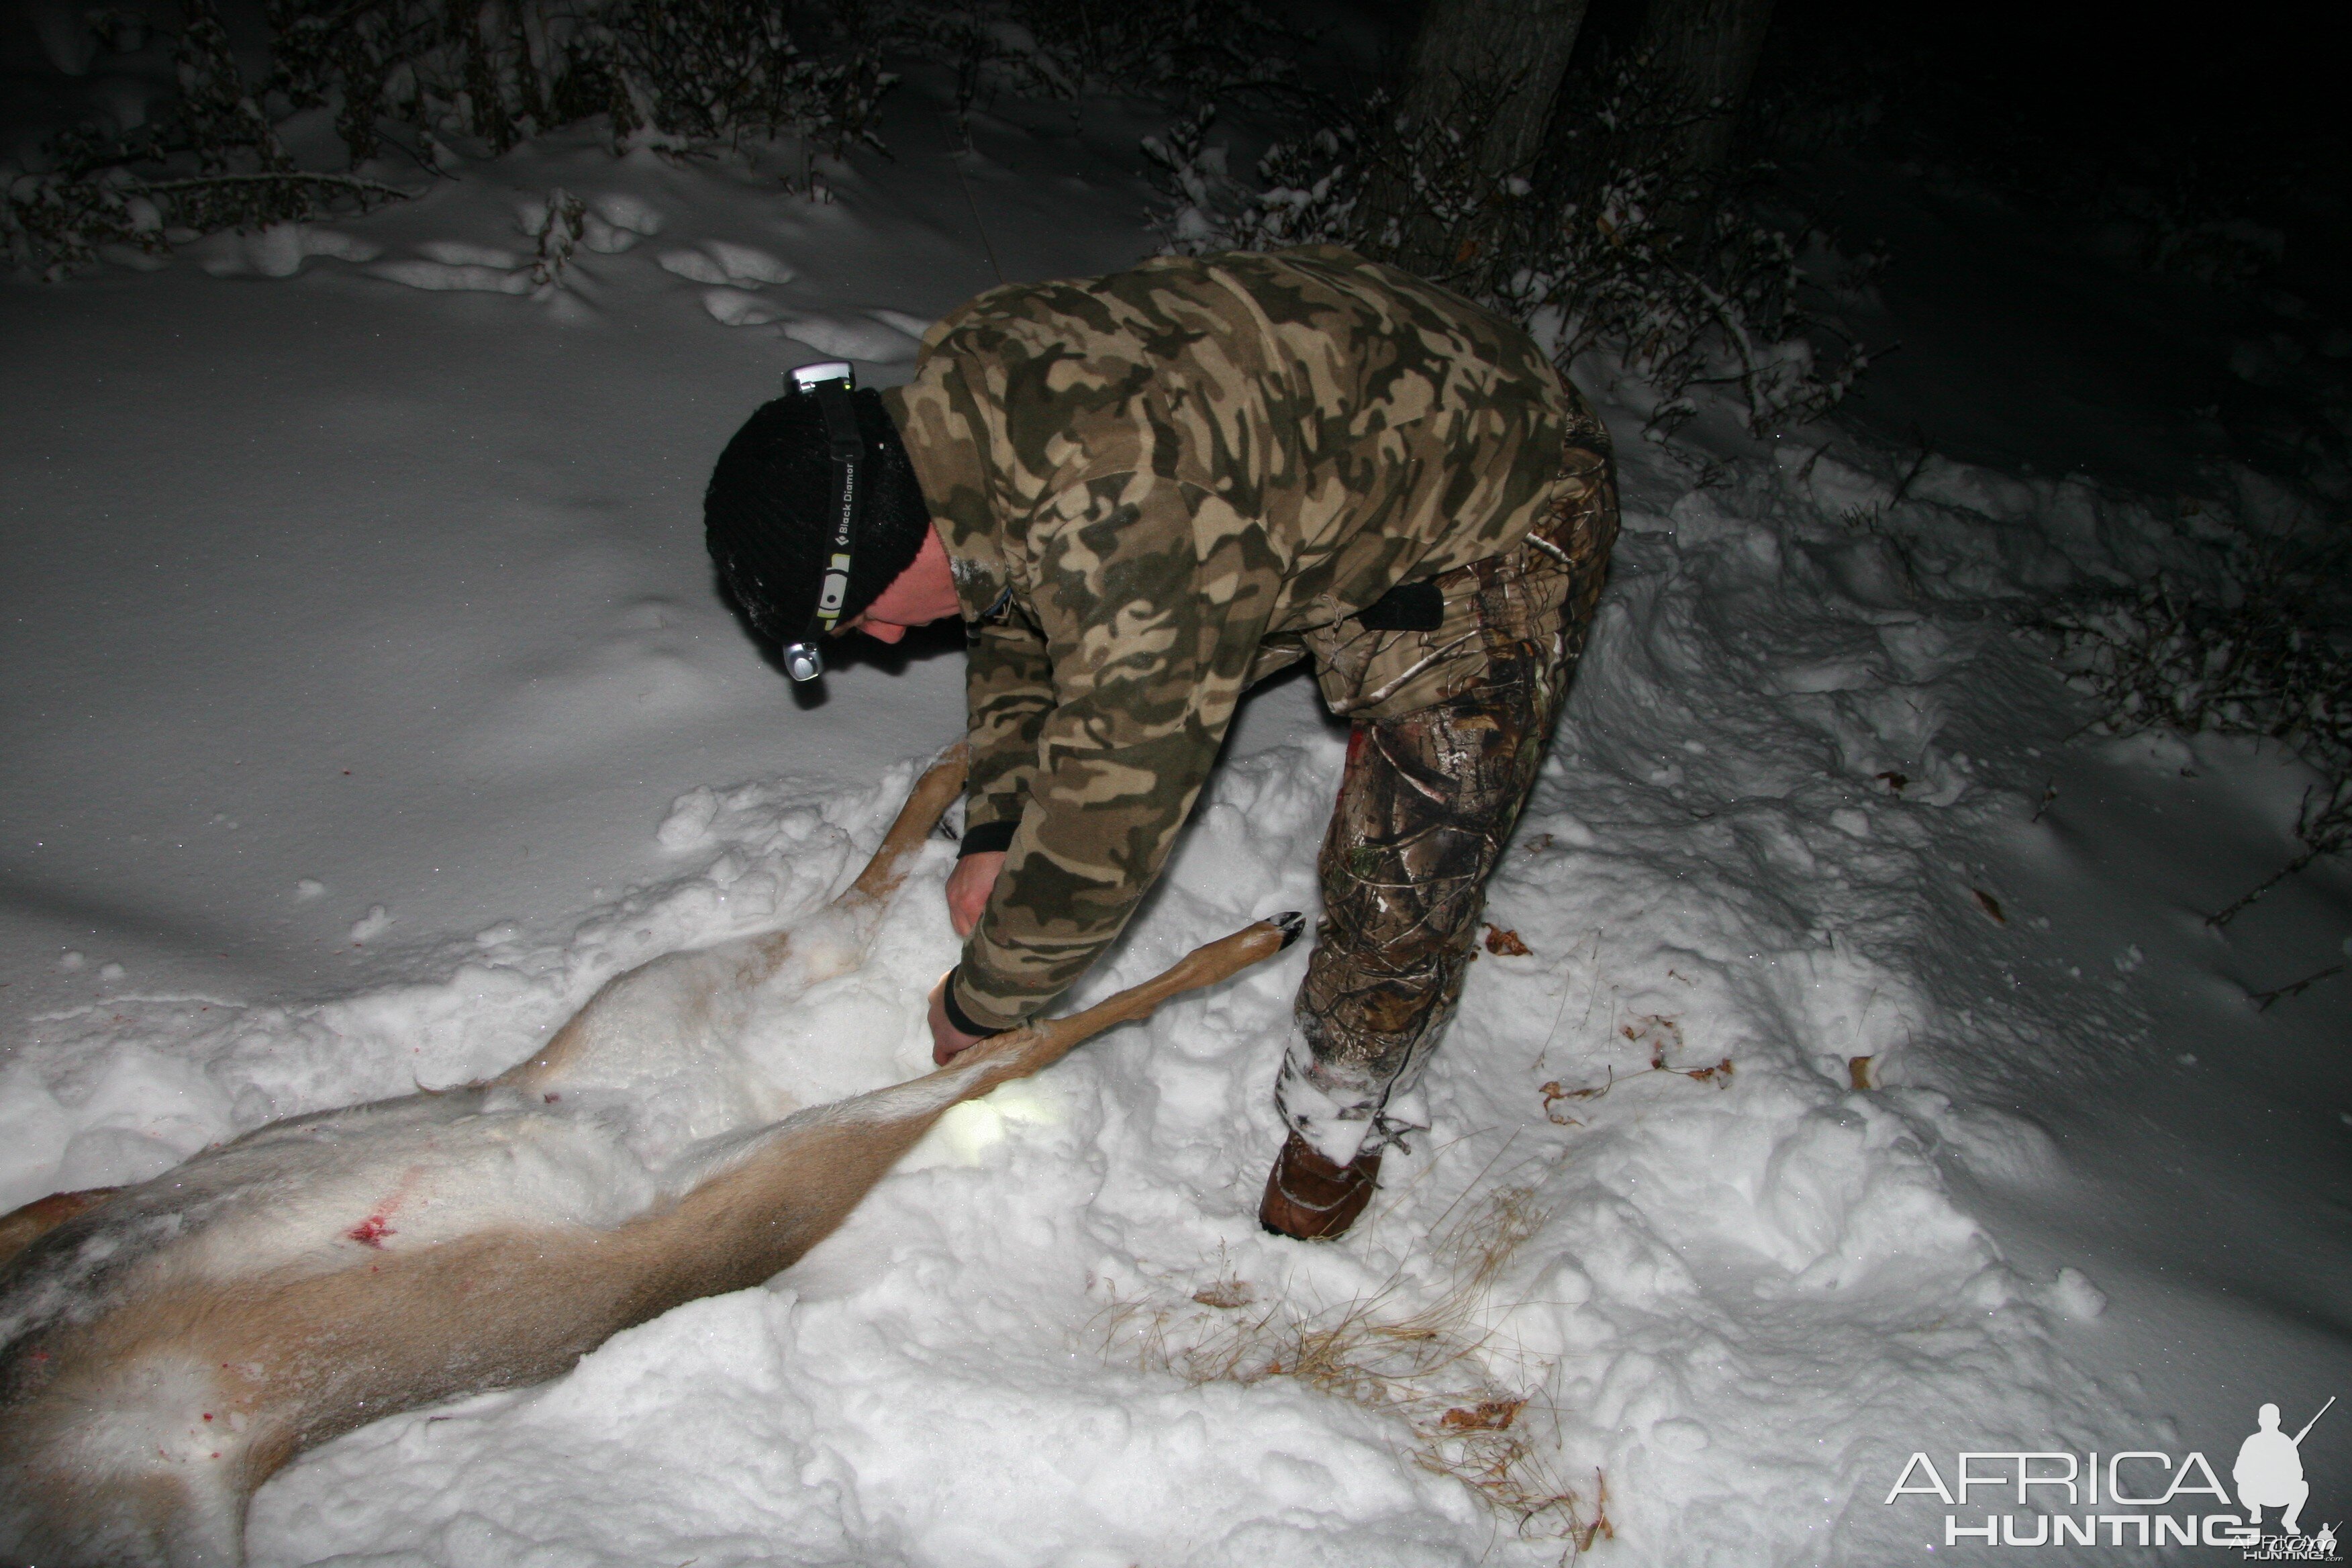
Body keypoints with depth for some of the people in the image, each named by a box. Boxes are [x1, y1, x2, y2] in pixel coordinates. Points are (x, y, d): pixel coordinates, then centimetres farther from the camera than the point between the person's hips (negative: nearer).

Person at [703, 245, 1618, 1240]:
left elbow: (1109, 820, -31)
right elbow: (1016, 620, 8)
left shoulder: (1119, 518, -40)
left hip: (1501, 518, -8)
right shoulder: (952, 396, -10)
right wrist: (993, 830, 6)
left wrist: (978, 1006, -15)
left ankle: (1341, 1124, 14)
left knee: (1400, 881, -11)